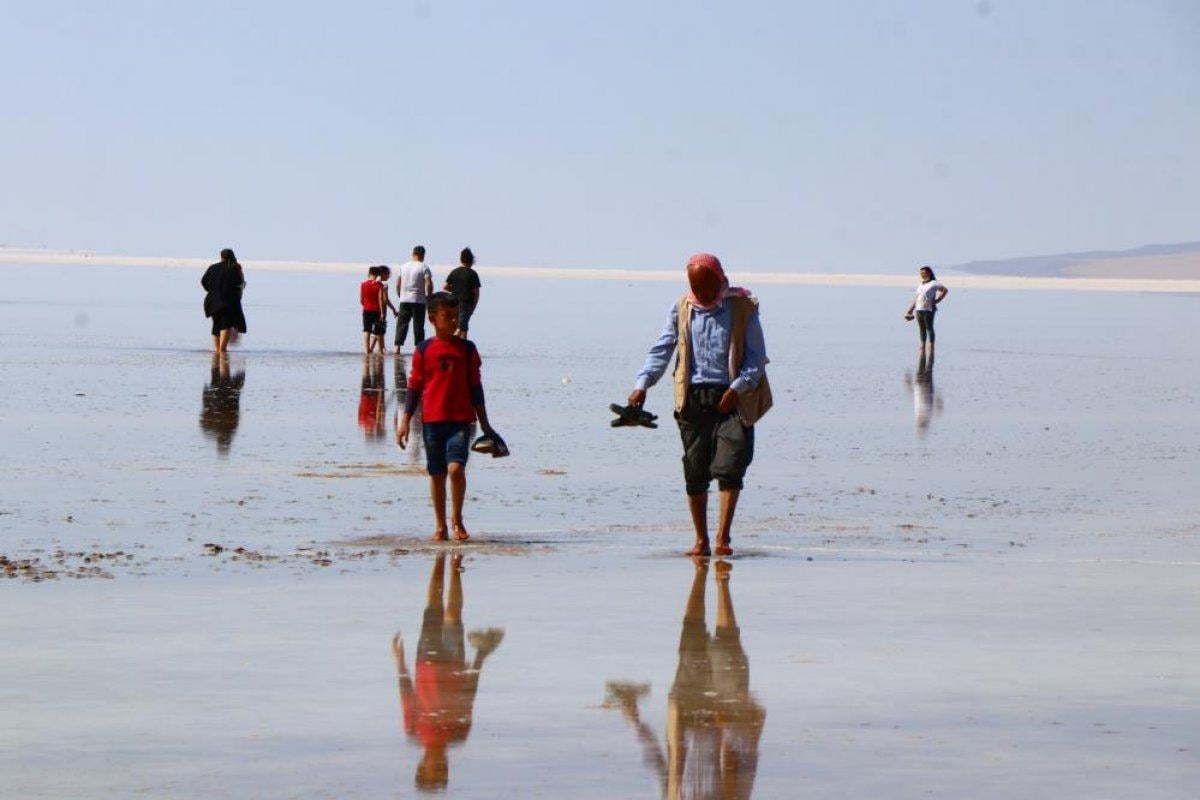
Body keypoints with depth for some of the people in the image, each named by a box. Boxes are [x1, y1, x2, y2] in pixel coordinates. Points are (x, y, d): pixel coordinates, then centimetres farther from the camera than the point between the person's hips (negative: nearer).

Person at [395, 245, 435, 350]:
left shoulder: (404, 266, 9)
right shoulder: (424, 268, -6)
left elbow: (398, 284, 11)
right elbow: (429, 284, -14)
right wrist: (429, 297, -1)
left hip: (404, 300, 4)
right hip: (418, 300, -4)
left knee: (401, 324, 6)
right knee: (418, 325, 1)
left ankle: (397, 346, -2)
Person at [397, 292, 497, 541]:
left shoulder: (467, 348, 5)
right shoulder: (424, 350, 3)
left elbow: (475, 387, 10)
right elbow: (414, 387, 6)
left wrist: (484, 424, 11)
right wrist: (405, 421, 2)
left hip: (461, 420, -1)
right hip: (432, 420, 1)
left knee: (456, 467, -17)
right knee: (437, 474, 7)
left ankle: (457, 519, 0)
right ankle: (440, 526, 17)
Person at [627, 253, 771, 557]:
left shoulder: (742, 308, 0)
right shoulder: (682, 309, 9)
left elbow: (757, 357, -1)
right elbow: (661, 350, 7)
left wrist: (738, 387, -15)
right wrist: (642, 384, -7)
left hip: (731, 398, -3)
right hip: (693, 398, 3)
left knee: (729, 468, -14)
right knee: (695, 472, 3)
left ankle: (723, 537, -11)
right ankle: (701, 540, 12)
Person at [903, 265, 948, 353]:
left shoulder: (933, 284, -4)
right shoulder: (920, 285, 17)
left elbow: (945, 290, -8)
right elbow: (916, 298, 20)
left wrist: (937, 300, -11)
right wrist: (910, 311, 16)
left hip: (928, 310, -7)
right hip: (918, 309, 7)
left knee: (929, 328, -4)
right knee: (921, 329, 10)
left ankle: (931, 346, 1)